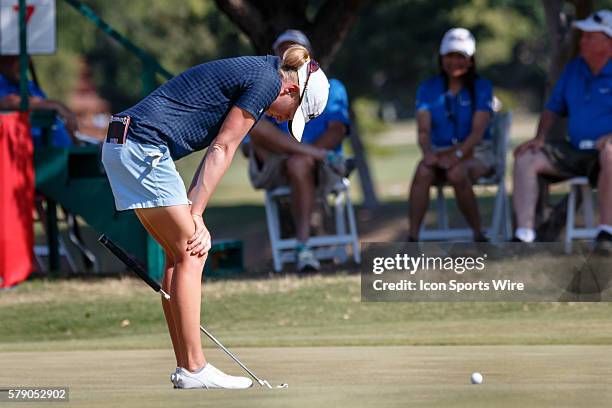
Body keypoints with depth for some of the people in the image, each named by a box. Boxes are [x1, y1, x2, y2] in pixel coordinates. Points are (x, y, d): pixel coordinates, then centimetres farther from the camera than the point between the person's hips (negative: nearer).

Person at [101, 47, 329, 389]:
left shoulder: (247, 74, 23)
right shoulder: (266, 81, -6)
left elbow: (216, 152, 17)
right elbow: (222, 150, -8)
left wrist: (193, 215, 9)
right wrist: (195, 214, -6)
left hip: (119, 146, 10)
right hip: (144, 147, -10)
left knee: (181, 254, 12)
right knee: (191, 254, -6)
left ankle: (187, 367, 12)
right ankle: (194, 369, -6)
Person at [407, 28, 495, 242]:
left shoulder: (481, 87, 1)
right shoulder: (428, 88, 9)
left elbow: (478, 131, -9)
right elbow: (423, 129, -2)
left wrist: (457, 155, -26)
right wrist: (428, 153, -24)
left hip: (475, 152, -2)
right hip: (439, 150, 2)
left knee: (456, 173, -36)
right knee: (423, 171, -33)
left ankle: (478, 236, -21)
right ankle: (412, 238, -37)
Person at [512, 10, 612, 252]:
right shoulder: (574, 69, 14)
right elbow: (553, 109, 20)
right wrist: (539, 138, 3)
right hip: (574, 150, 7)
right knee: (526, 159, -11)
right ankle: (524, 235, -20)